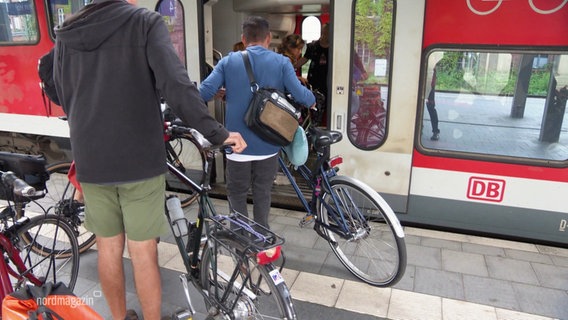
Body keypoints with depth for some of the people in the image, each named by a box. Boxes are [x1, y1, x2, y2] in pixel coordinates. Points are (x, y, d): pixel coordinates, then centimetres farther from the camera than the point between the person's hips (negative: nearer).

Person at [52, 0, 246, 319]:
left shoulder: (65, 33, 8)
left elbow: (66, 99, 14)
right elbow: (176, 84, -19)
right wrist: (217, 132, -14)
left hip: (90, 159, 4)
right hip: (139, 158, -4)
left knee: (108, 249, 16)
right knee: (143, 251, 7)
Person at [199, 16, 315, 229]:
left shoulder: (228, 61, 0)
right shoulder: (281, 62, -3)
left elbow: (204, 92, -8)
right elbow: (299, 94, -12)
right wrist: (312, 100, 10)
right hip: (267, 144, 1)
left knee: (236, 194, 15)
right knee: (262, 194, 16)